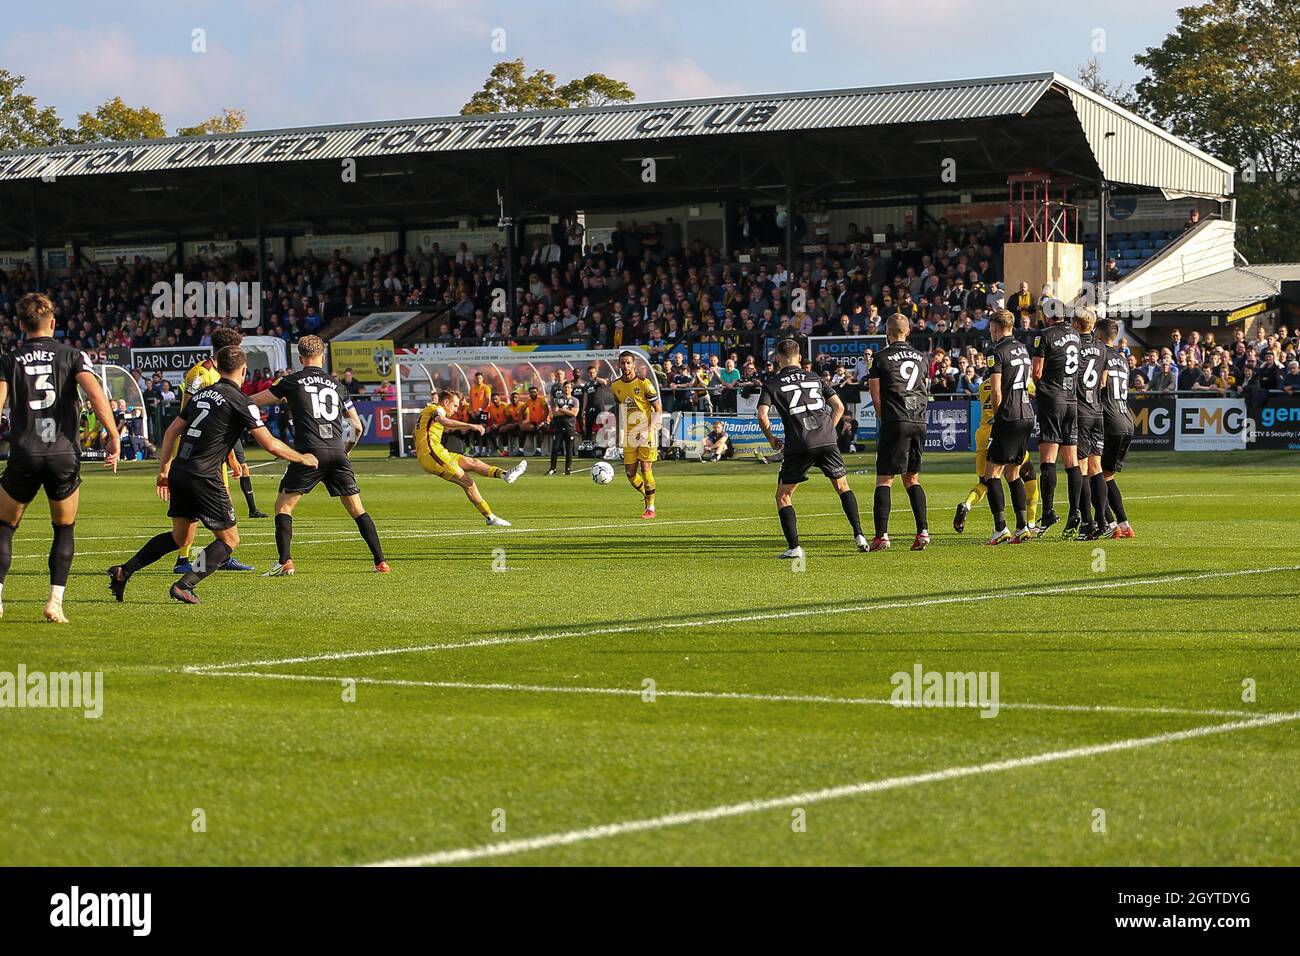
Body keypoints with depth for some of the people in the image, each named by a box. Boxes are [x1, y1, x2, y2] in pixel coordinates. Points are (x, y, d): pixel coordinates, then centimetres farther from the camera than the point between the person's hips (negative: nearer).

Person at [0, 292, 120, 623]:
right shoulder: (71, 355, 5)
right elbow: (95, 393, -10)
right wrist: (114, 436, -7)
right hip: (65, 454, 0)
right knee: (64, 530, 16)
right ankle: (55, 602, 4)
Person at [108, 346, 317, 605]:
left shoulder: (201, 394, 16)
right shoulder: (240, 402, -6)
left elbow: (171, 432, 17)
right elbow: (270, 444, -6)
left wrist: (164, 471, 21)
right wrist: (302, 459, 8)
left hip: (179, 473, 7)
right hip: (204, 476, -7)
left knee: (180, 537, 21)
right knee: (229, 539, 5)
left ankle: (123, 572, 15)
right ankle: (184, 586, -7)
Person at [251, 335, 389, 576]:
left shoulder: (292, 381, 6)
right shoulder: (335, 383, 17)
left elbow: (254, 401, 10)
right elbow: (357, 426, 21)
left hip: (310, 451, -4)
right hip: (337, 452, 4)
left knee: (283, 504, 6)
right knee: (356, 508, 10)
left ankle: (285, 562, -7)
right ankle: (381, 562, 5)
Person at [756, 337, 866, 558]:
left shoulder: (772, 384, 9)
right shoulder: (815, 379, 19)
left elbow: (762, 416, -4)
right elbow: (839, 406, 14)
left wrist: (771, 439, 10)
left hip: (798, 446, -3)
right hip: (827, 441, 3)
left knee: (783, 496, 9)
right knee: (842, 486, 22)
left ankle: (794, 547, -3)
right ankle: (858, 535, 11)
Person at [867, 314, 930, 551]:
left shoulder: (881, 358, -1)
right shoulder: (921, 358, 14)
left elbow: (876, 396, 0)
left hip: (895, 422, -5)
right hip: (919, 423, 5)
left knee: (884, 479, -2)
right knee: (912, 478, 14)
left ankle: (881, 535, -9)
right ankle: (923, 532, 5)